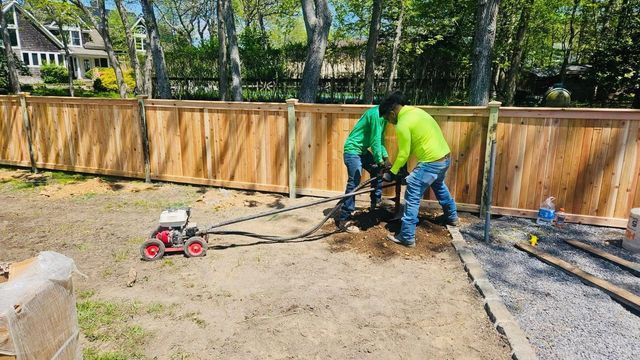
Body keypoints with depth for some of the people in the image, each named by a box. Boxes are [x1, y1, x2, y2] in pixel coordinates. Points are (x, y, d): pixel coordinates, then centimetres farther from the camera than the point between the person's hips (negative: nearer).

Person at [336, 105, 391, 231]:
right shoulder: (376, 114, -22)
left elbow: (380, 139, 13)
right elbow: (375, 140, -22)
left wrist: (385, 158, 4)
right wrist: (380, 162, -17)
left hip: (363, 149, 10)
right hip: (353, 149, -10)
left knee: (377, 171, 16)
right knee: (354, 183, -13)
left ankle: (376, 203, 31)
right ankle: (343, 220, -9)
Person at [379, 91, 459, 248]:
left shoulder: (402, 124, -16)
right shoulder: (416, 111, 12)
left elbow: (403, 154, -11)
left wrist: (392, 172, 2)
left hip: (431, 163, -10)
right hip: (445, 156, 10)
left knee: (412, 198, -1)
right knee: (439, 186, 34)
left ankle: (407, 237, 3)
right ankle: (452, 216, 53)